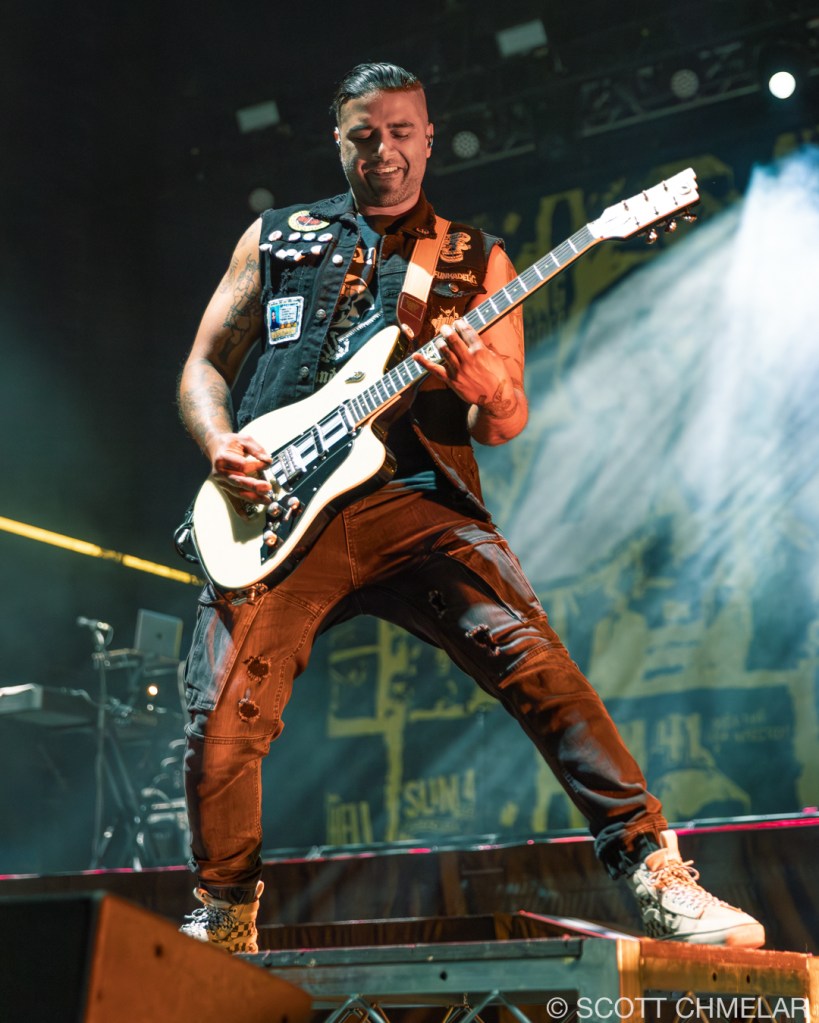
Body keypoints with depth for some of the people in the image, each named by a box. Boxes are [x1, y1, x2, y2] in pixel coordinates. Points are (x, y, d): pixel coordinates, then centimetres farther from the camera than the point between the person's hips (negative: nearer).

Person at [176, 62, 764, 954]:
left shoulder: (476, 259, 16)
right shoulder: (275, 238, 19)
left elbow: (506, 423, 11)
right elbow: (204, 364, 20)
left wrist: (483, 389, -14)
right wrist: (220, 444, -2)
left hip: (416, 499, -1)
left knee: (531, 657, -22)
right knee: (223, 724, -7)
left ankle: (652, 872, -18)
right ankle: (223, 919, 18)